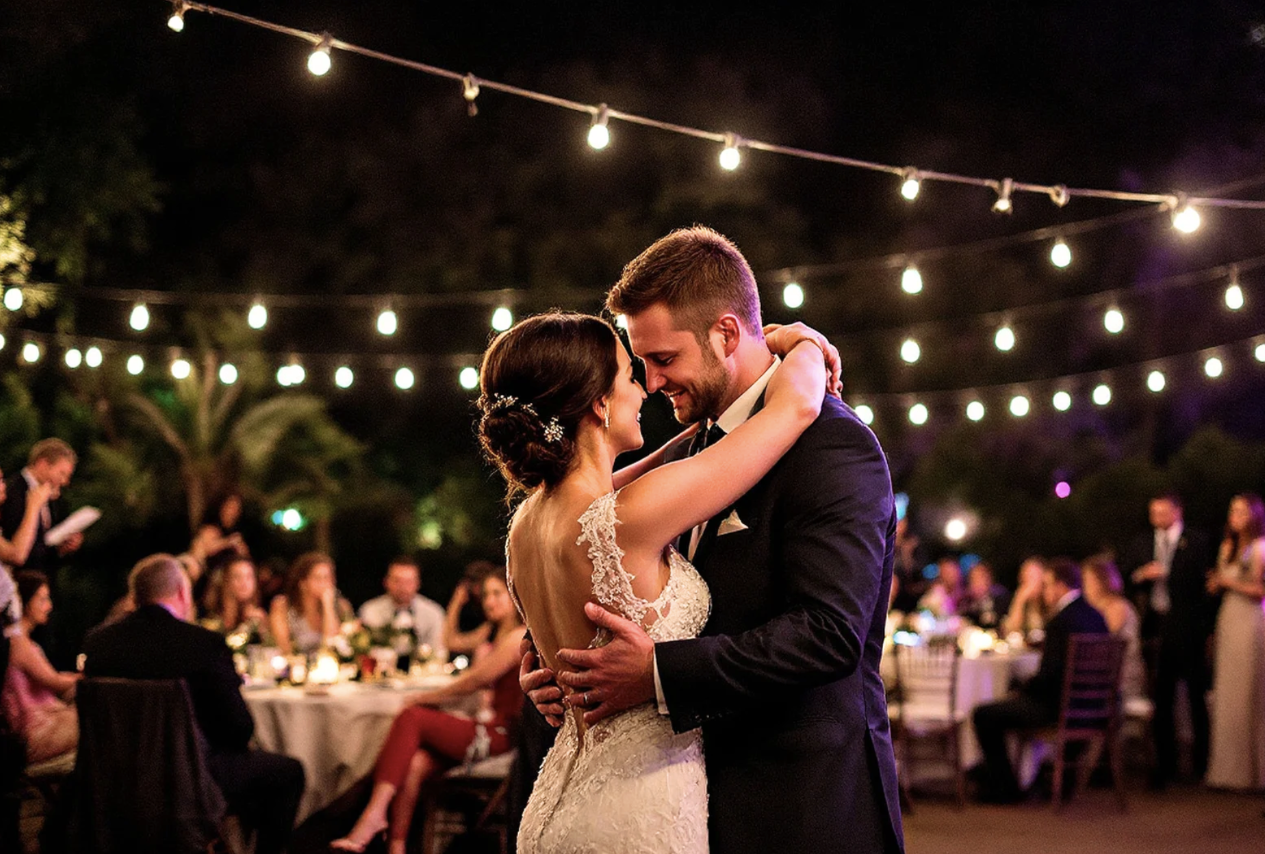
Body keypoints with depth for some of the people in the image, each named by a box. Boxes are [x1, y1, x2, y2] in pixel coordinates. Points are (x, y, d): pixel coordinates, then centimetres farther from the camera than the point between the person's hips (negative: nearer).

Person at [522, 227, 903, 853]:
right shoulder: (689, 450, 11)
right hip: (707, 795, 7)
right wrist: (558, 661, -2)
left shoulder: (834, 447, -15)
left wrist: (661, 673, -26)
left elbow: (829, 632, -25)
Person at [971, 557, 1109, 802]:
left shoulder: (1061, 621, -21)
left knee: (984, 715, 0)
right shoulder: (1096, 616, 7)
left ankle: (1003, 788, 7)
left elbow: (1048, 674, -21)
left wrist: (1020, 691, -5)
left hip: (1059, 708, -10)